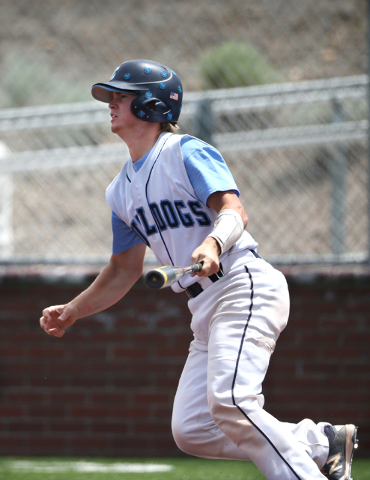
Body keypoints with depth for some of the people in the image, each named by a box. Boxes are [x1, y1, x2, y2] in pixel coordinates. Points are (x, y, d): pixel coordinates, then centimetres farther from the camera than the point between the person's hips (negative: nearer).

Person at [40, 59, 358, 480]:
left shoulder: (187, 153, -6)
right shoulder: (121, 190, 18)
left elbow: (233, 212, -22)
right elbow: (124, 270, 28)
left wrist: (213, 243, -43)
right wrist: (71, 312, 25)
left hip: (245, 287, -9)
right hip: (205, 310, 9)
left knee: (229, 401, -28)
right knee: (190, 431, -2)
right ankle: (319, 442, 5)